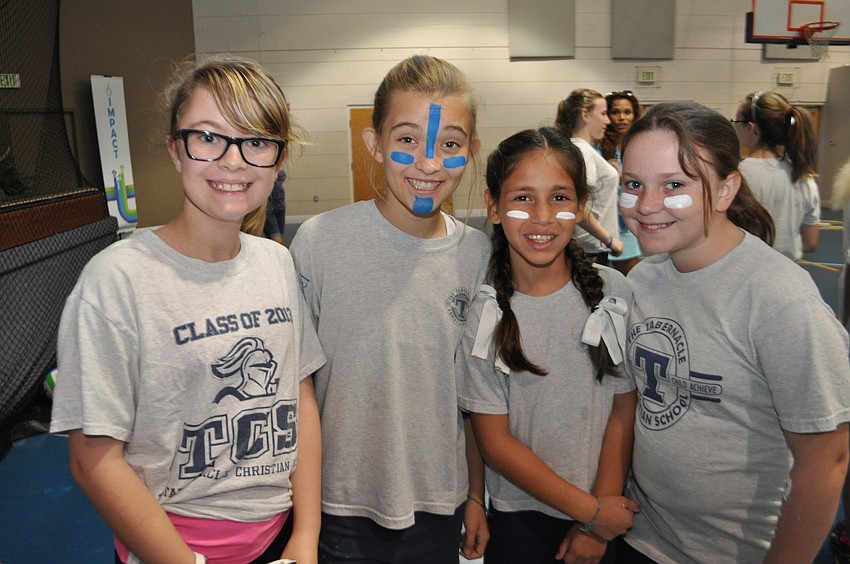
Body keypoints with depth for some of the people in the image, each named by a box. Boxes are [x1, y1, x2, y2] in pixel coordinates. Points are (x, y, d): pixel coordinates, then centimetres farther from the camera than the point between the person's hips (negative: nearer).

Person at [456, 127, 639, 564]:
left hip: (612, 514, 1)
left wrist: (597, 524, -7)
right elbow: (495, 442, -9)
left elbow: (623, 412, -5)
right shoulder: (486, 314, -12)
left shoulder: (613, 293, -9)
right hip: (520, 517, -1)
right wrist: (590, 509, -11)